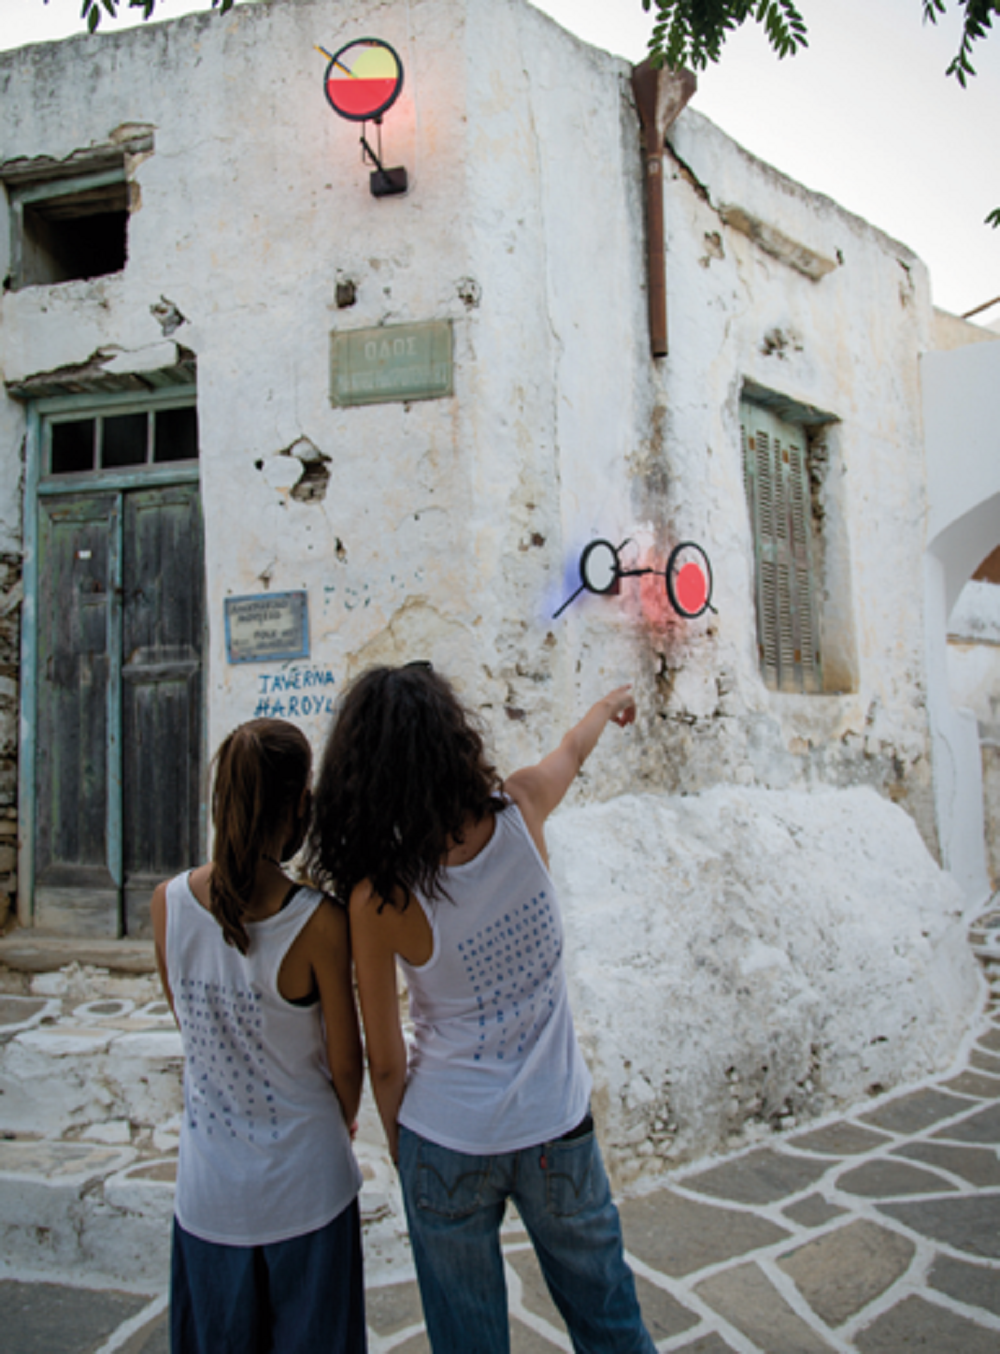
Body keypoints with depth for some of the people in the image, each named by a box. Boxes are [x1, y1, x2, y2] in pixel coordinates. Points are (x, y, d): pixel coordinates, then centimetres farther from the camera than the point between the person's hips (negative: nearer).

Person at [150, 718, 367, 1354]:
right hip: (304, 1184, -3)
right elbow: (346, 1063, -12)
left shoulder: (168, 902, -14)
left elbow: (188, 1023, 3)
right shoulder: (318, 922, -25)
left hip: (209, 1187, 3)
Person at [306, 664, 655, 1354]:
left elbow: (386, 1062, -9)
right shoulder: (519, 808, -16)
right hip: (557, 1128, 2)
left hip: (449, 1141, -2)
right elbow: (573, 748, 9)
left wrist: (401, 1148, 10)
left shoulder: (378, 896, -20)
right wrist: (609, 704, 32)